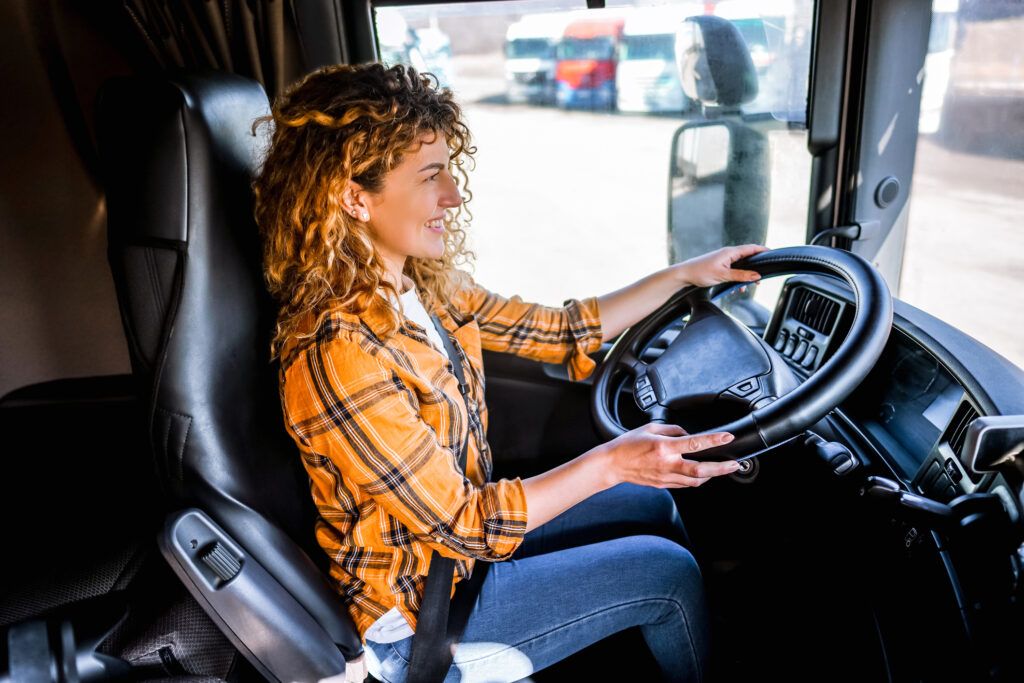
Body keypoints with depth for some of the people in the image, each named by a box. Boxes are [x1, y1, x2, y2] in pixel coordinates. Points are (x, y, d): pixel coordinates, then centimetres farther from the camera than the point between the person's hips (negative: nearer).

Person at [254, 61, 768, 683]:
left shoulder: (424, 285, -7)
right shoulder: (337, 355, -33)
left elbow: (561, 331, 1)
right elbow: (463, 524, -27)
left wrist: (687, 274, 2)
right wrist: (612, 462, -30)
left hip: (459, 528, 8)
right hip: (418, 611, -7)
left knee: (652, 504, 14)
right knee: (668, 571, -2)